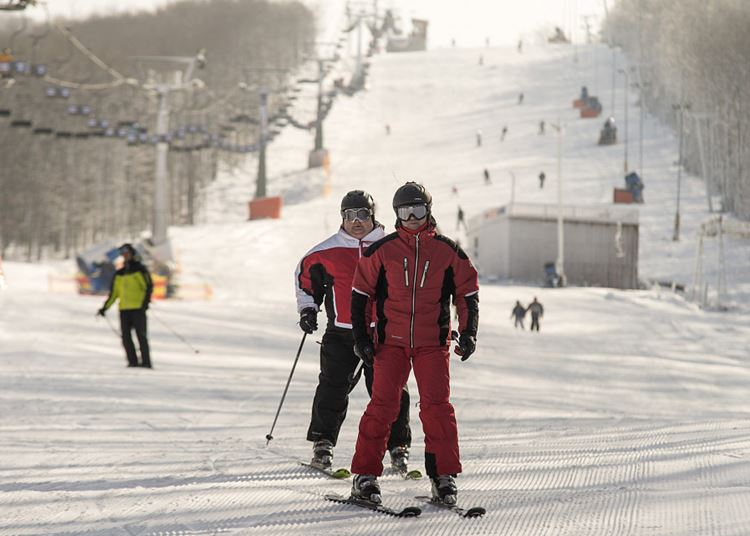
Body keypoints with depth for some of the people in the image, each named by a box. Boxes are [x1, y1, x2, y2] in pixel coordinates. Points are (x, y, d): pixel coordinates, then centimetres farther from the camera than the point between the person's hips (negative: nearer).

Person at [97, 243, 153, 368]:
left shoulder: (140, 270, 3)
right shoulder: (119, 274, 17)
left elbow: (149, 286, -3)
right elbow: (113, 293, 20)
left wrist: (146, 301, -17)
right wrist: (105, 307, 14)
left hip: (138, 308, -5)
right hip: (124, 309, 5)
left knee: (141, 335, -9)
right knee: (126, 337, -2)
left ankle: (146, 362, -9)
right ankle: (133, 361, 1)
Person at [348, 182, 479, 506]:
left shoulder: (448, 252, 4)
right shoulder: (382, 251, 2)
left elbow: (468, 293, 11)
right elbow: (360, 293, 7)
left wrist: (468, 334, 3)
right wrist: (361, 336, 2)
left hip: (433, 342, 1)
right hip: (391, 341, -1)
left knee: (437, 406, -6)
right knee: (383, 405, -7)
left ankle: (444, 476, 2)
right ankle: (366, 474, -2)